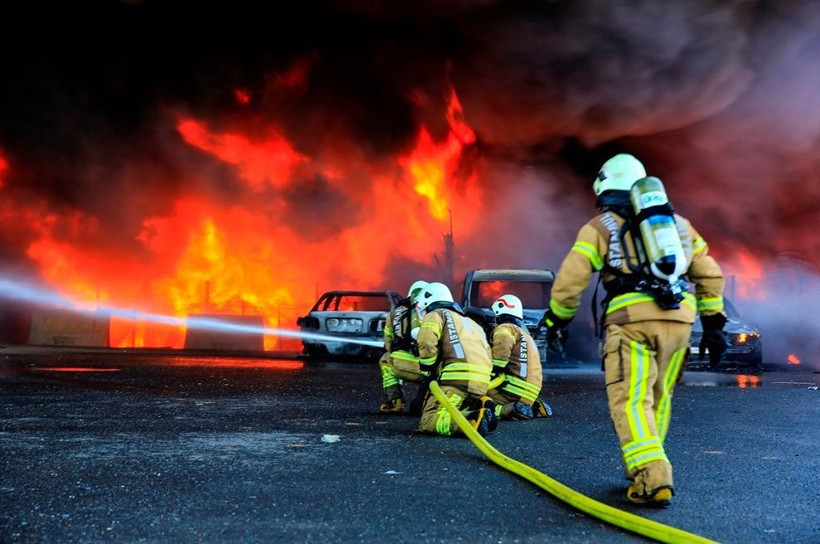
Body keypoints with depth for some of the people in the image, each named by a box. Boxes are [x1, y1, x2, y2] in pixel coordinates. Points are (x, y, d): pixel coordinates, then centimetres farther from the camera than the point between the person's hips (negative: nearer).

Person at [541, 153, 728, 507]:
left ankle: (653, 481, -20)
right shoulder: (678, 223, 23)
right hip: (680, 319, 6)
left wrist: (556, 321, 13)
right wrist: (713, 322, 26)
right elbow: (710, 275, 22)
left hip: (633, 321, -5)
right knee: (658, 398, 18)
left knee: (631, 401, -7)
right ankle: (646, 468, 28)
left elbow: (570, 281, 1)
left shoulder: (600, 227, 7)